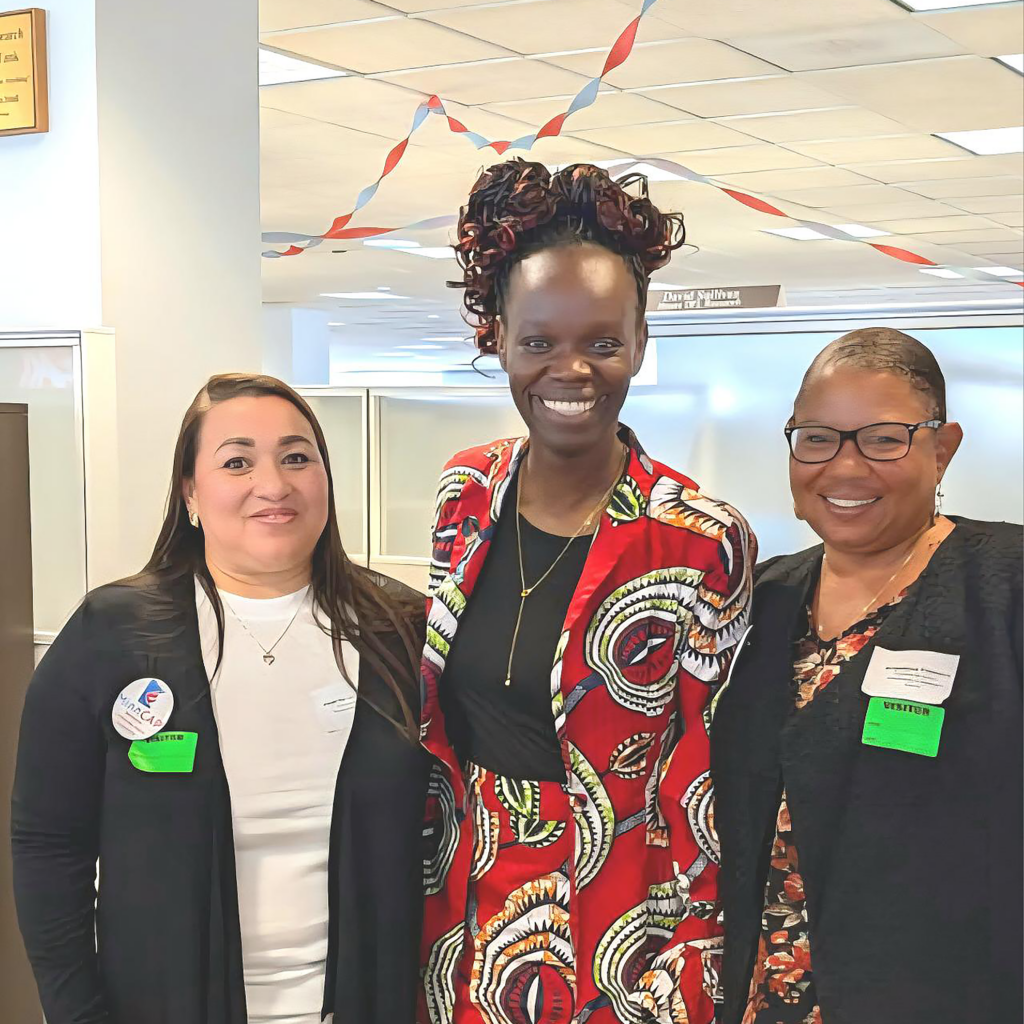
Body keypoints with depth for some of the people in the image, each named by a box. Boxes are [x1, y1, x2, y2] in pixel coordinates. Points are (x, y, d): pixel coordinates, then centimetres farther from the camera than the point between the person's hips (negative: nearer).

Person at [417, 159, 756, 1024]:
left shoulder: (702, 543, -17)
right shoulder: (466, 492, -3)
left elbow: (705, 786, -11)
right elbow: (434, 715, 8)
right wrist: (436, 895, 9)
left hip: (614, 944, -4)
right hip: (462, 916, 4)